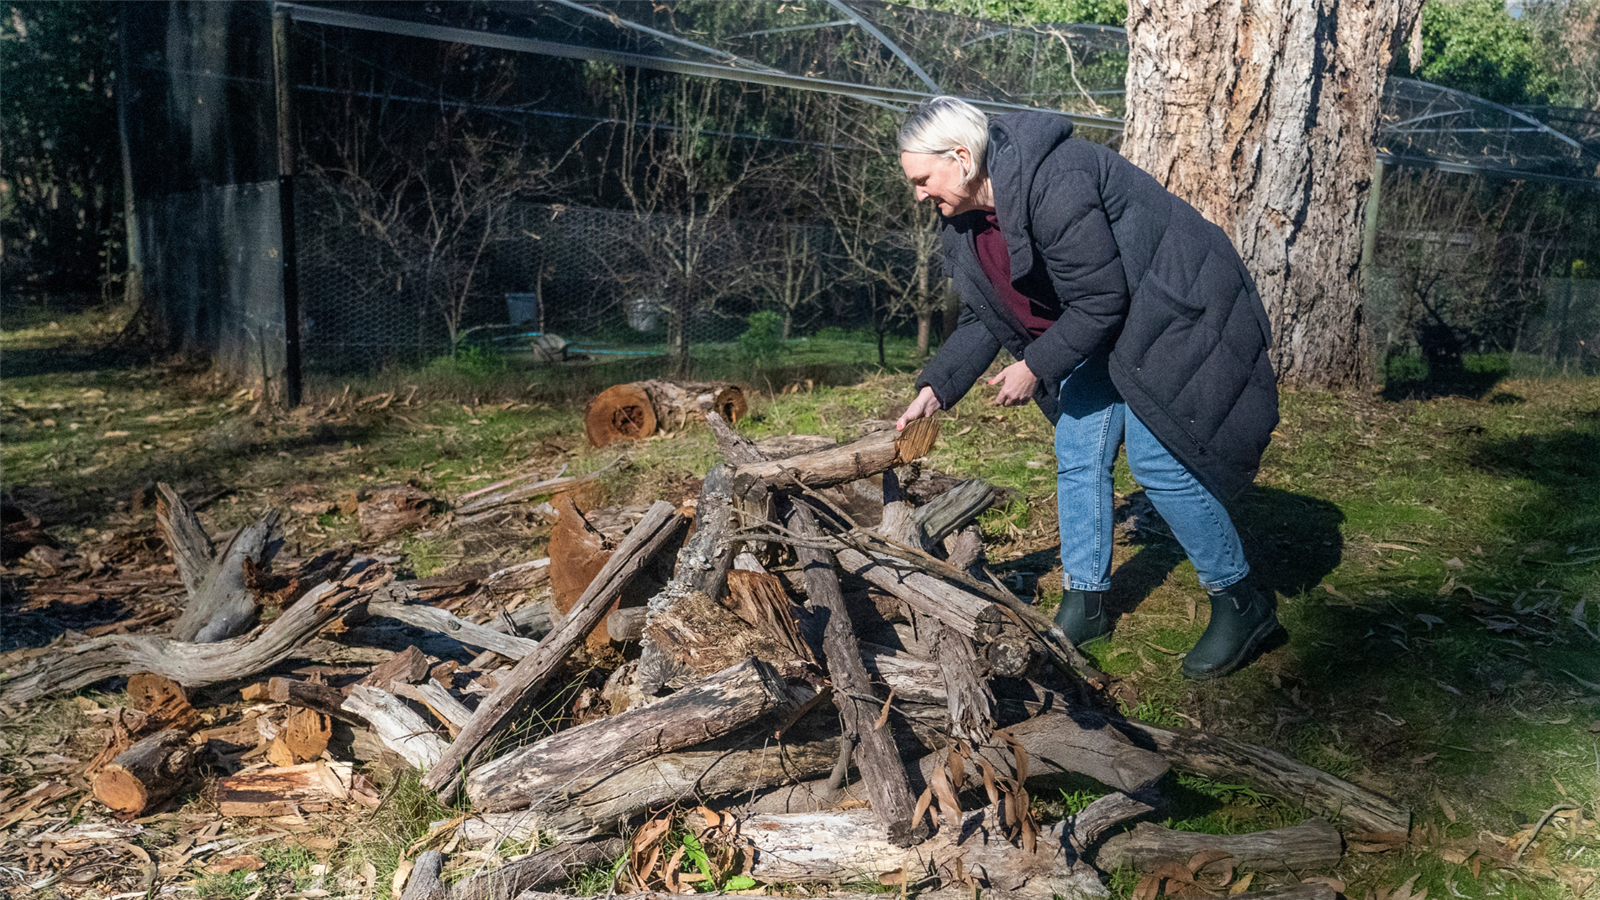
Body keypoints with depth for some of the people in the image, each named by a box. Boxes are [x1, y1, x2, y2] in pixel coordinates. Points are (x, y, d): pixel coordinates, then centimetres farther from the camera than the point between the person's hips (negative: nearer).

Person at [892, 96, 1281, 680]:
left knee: (1158, 460, -12)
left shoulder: (1054, 185, -30)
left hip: (1167, 314, -9)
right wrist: (936, 387, -2)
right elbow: (982, 319, 7)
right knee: (1077, 458, 6)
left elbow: (1101, 300, -26)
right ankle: (1085, 603, 19)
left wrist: (1035, 367, -19)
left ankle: (1241, 605, 5)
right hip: (1099, 331, 9)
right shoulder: (967, 217, 0)